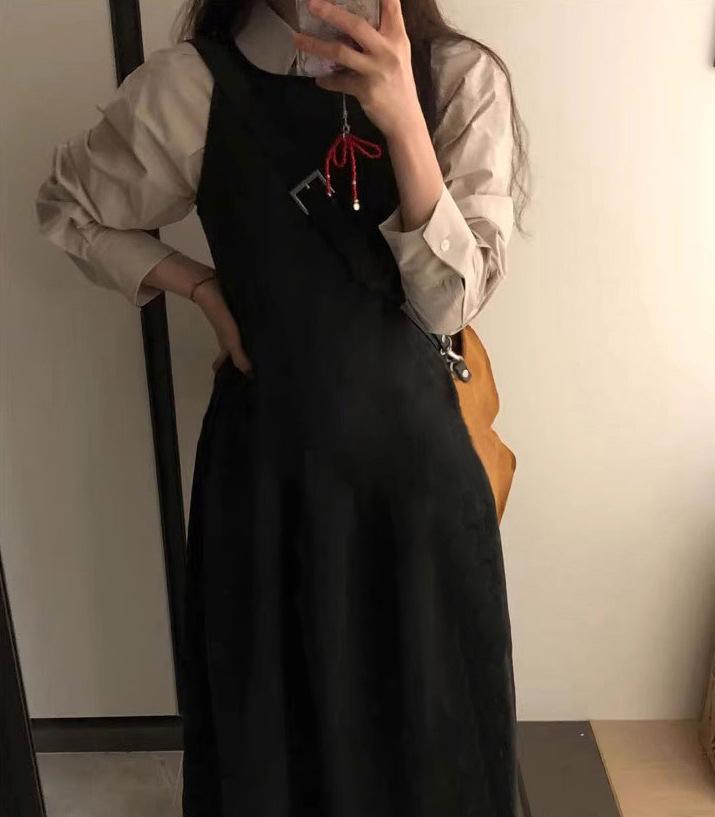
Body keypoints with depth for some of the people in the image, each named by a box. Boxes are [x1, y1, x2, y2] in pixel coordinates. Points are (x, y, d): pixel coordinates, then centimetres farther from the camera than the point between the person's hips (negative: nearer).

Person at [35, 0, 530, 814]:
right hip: (267, 444, 0)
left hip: (412, 438, 1)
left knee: (422, 692, 17)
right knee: (277, 695, 17)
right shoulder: (193, 84, -9)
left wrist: (402, 119, -26)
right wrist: (205, 289, -4)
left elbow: (454, 297, -14)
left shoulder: (460, 78, -7)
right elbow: (67, 210, 7)